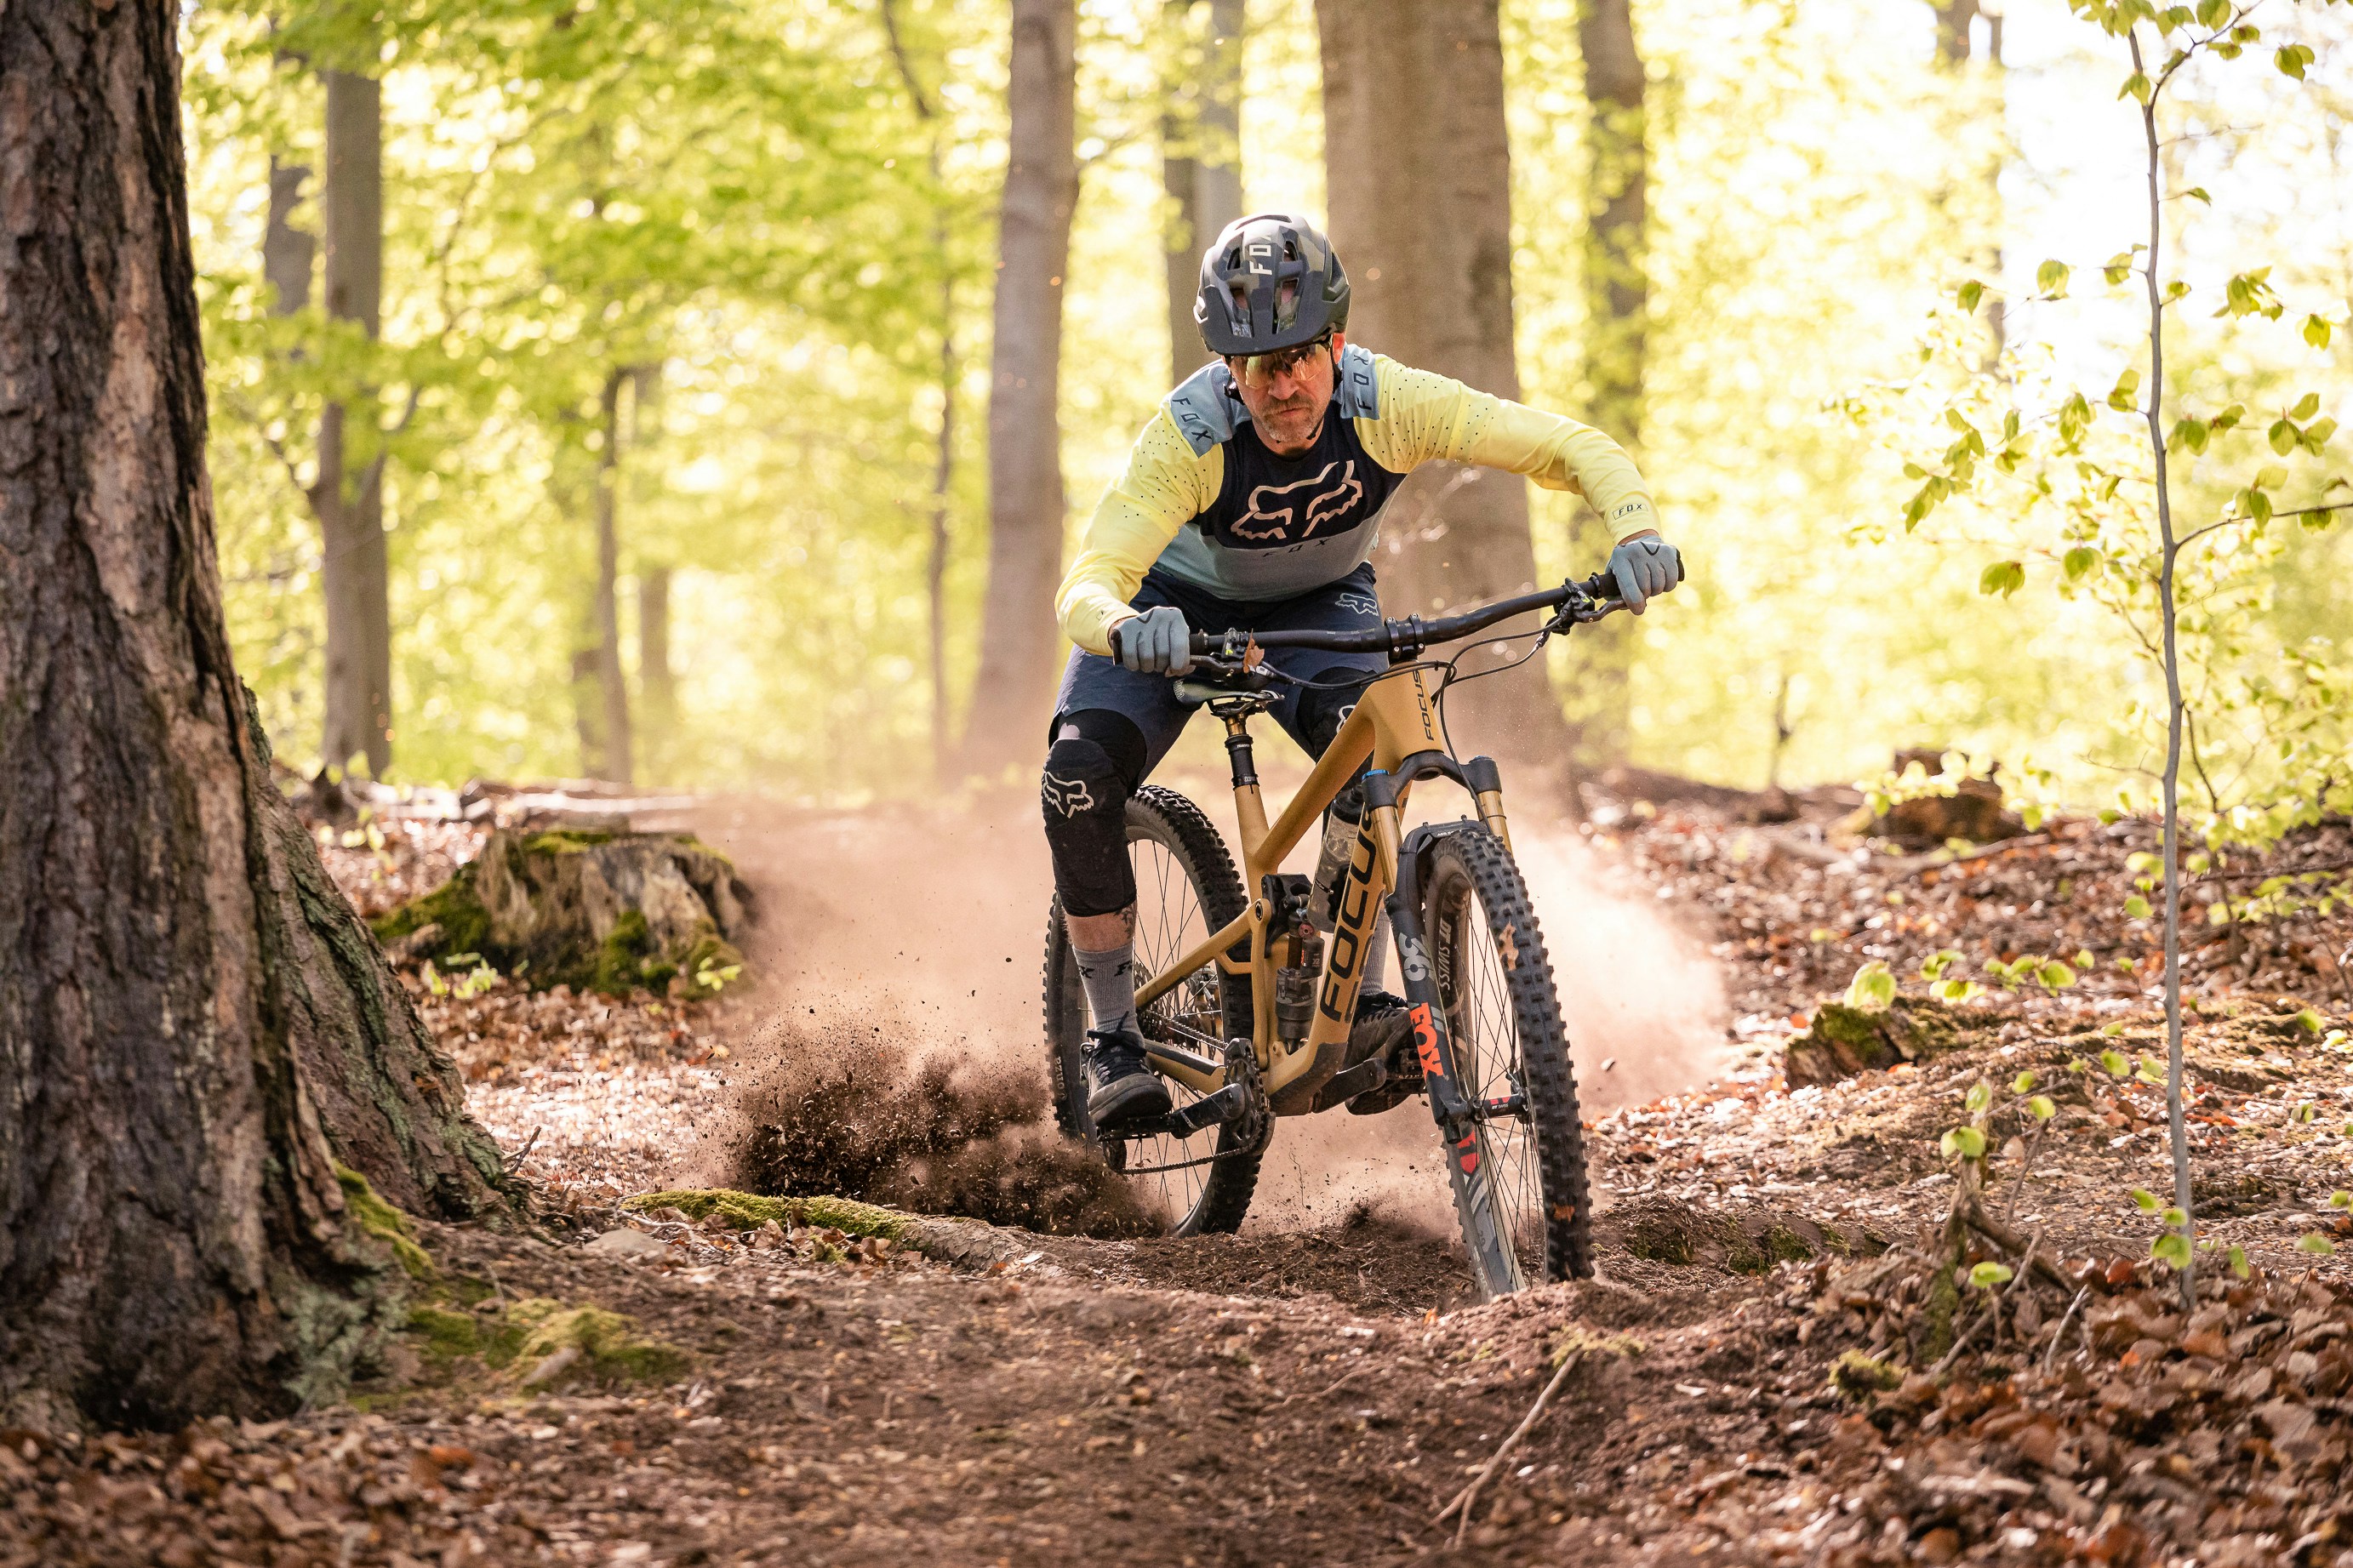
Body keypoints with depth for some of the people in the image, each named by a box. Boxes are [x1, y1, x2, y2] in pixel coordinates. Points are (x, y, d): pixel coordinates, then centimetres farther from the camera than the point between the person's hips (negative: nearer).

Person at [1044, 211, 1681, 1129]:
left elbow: (1575, 449, -29)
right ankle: (1113, 1037, -9)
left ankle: (1358, 998, -18)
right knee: (1080, 777, -25)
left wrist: (1637, 534, -49)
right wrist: (1123, 628, -68)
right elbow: (1085, 586, -44)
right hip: (1182, 605, -1)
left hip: (1320, 604, 1)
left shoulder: (1384, 404, -31)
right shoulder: (1187, 437, -36)